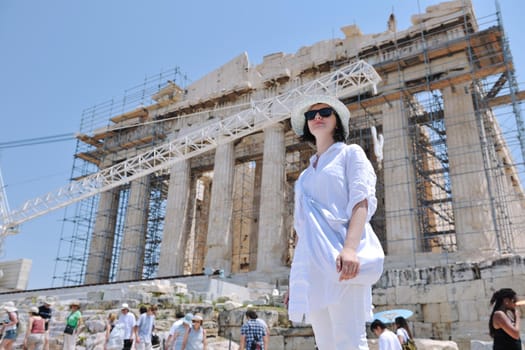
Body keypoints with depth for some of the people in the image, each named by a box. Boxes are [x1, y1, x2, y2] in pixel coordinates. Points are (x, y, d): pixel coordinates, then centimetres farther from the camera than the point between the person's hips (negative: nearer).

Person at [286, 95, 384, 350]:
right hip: (312, 263, 6)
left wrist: (350, 248, -24)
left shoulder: (350, 153, 10)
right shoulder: (307, 173, 27)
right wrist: (295, 278, 17)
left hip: (340, 258, -6)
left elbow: (362, 201, -6)